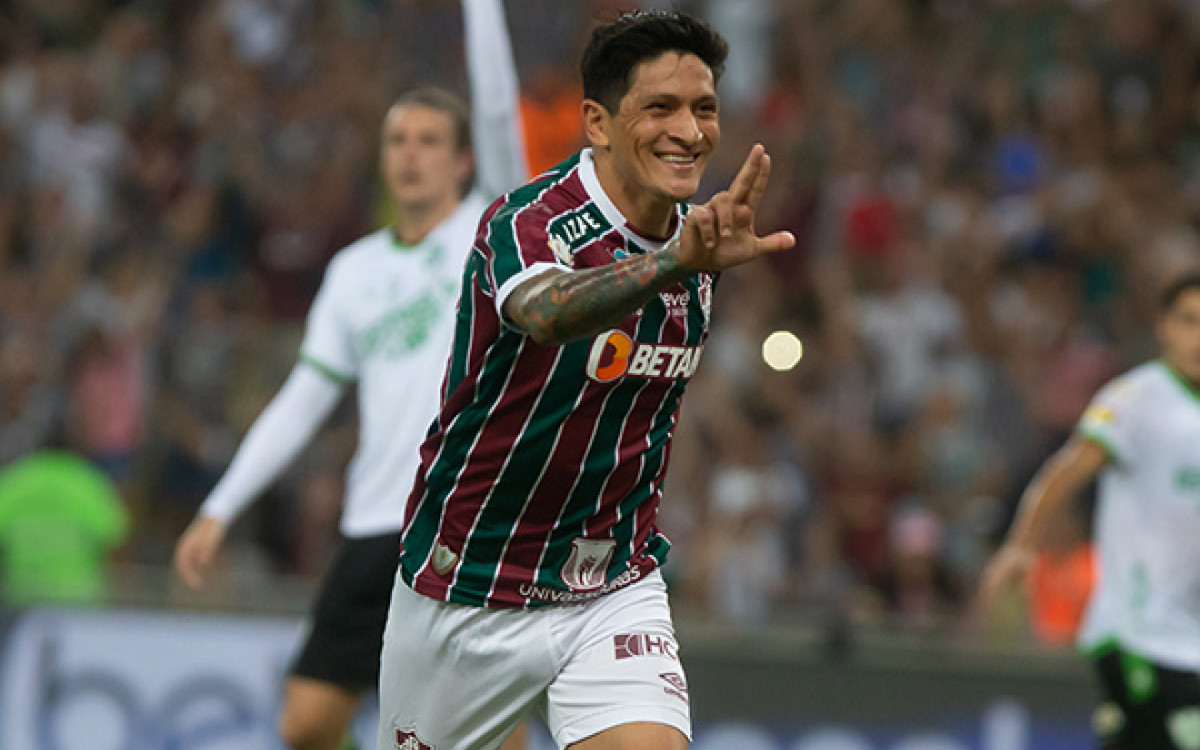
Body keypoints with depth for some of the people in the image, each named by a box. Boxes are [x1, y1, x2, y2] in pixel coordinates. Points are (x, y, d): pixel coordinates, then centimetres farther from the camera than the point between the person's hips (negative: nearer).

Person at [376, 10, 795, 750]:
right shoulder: (527, 223, -22)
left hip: (616, 593, 4)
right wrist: (675, 262, -63)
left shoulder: (695, 234, 0)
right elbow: (546, 312, -48)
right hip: (468, 594, -4)